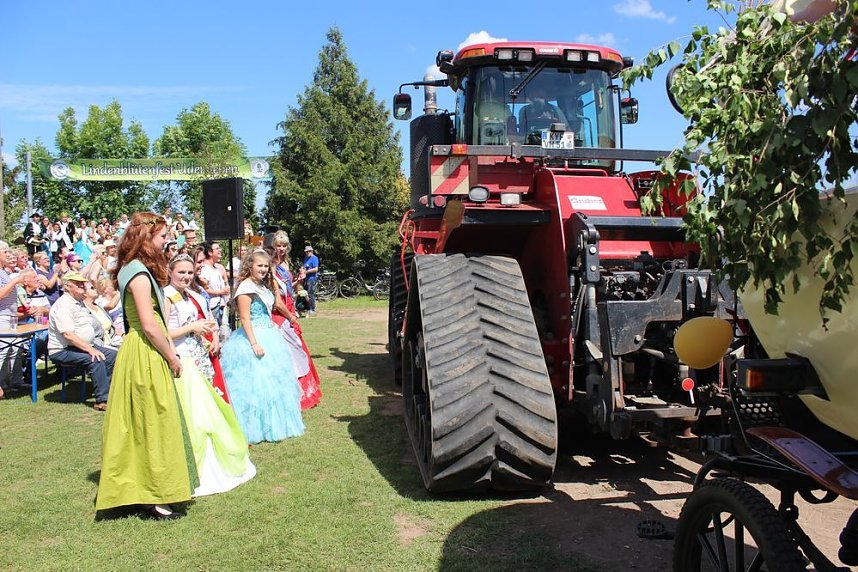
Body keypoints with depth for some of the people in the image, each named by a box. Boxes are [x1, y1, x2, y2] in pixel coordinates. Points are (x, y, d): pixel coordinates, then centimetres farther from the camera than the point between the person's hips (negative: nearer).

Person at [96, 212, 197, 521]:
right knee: (153, 424, -2)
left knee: (143, 425, 17)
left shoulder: (135, 270, 13)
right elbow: (149, 326, -22)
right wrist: (172, 357, -12)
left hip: (142, 354, 10)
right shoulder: (139, 274, -18)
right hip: (147, 357, -10)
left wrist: (170, 351, 11)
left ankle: (143, 490, 29)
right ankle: (154, 498, 8)